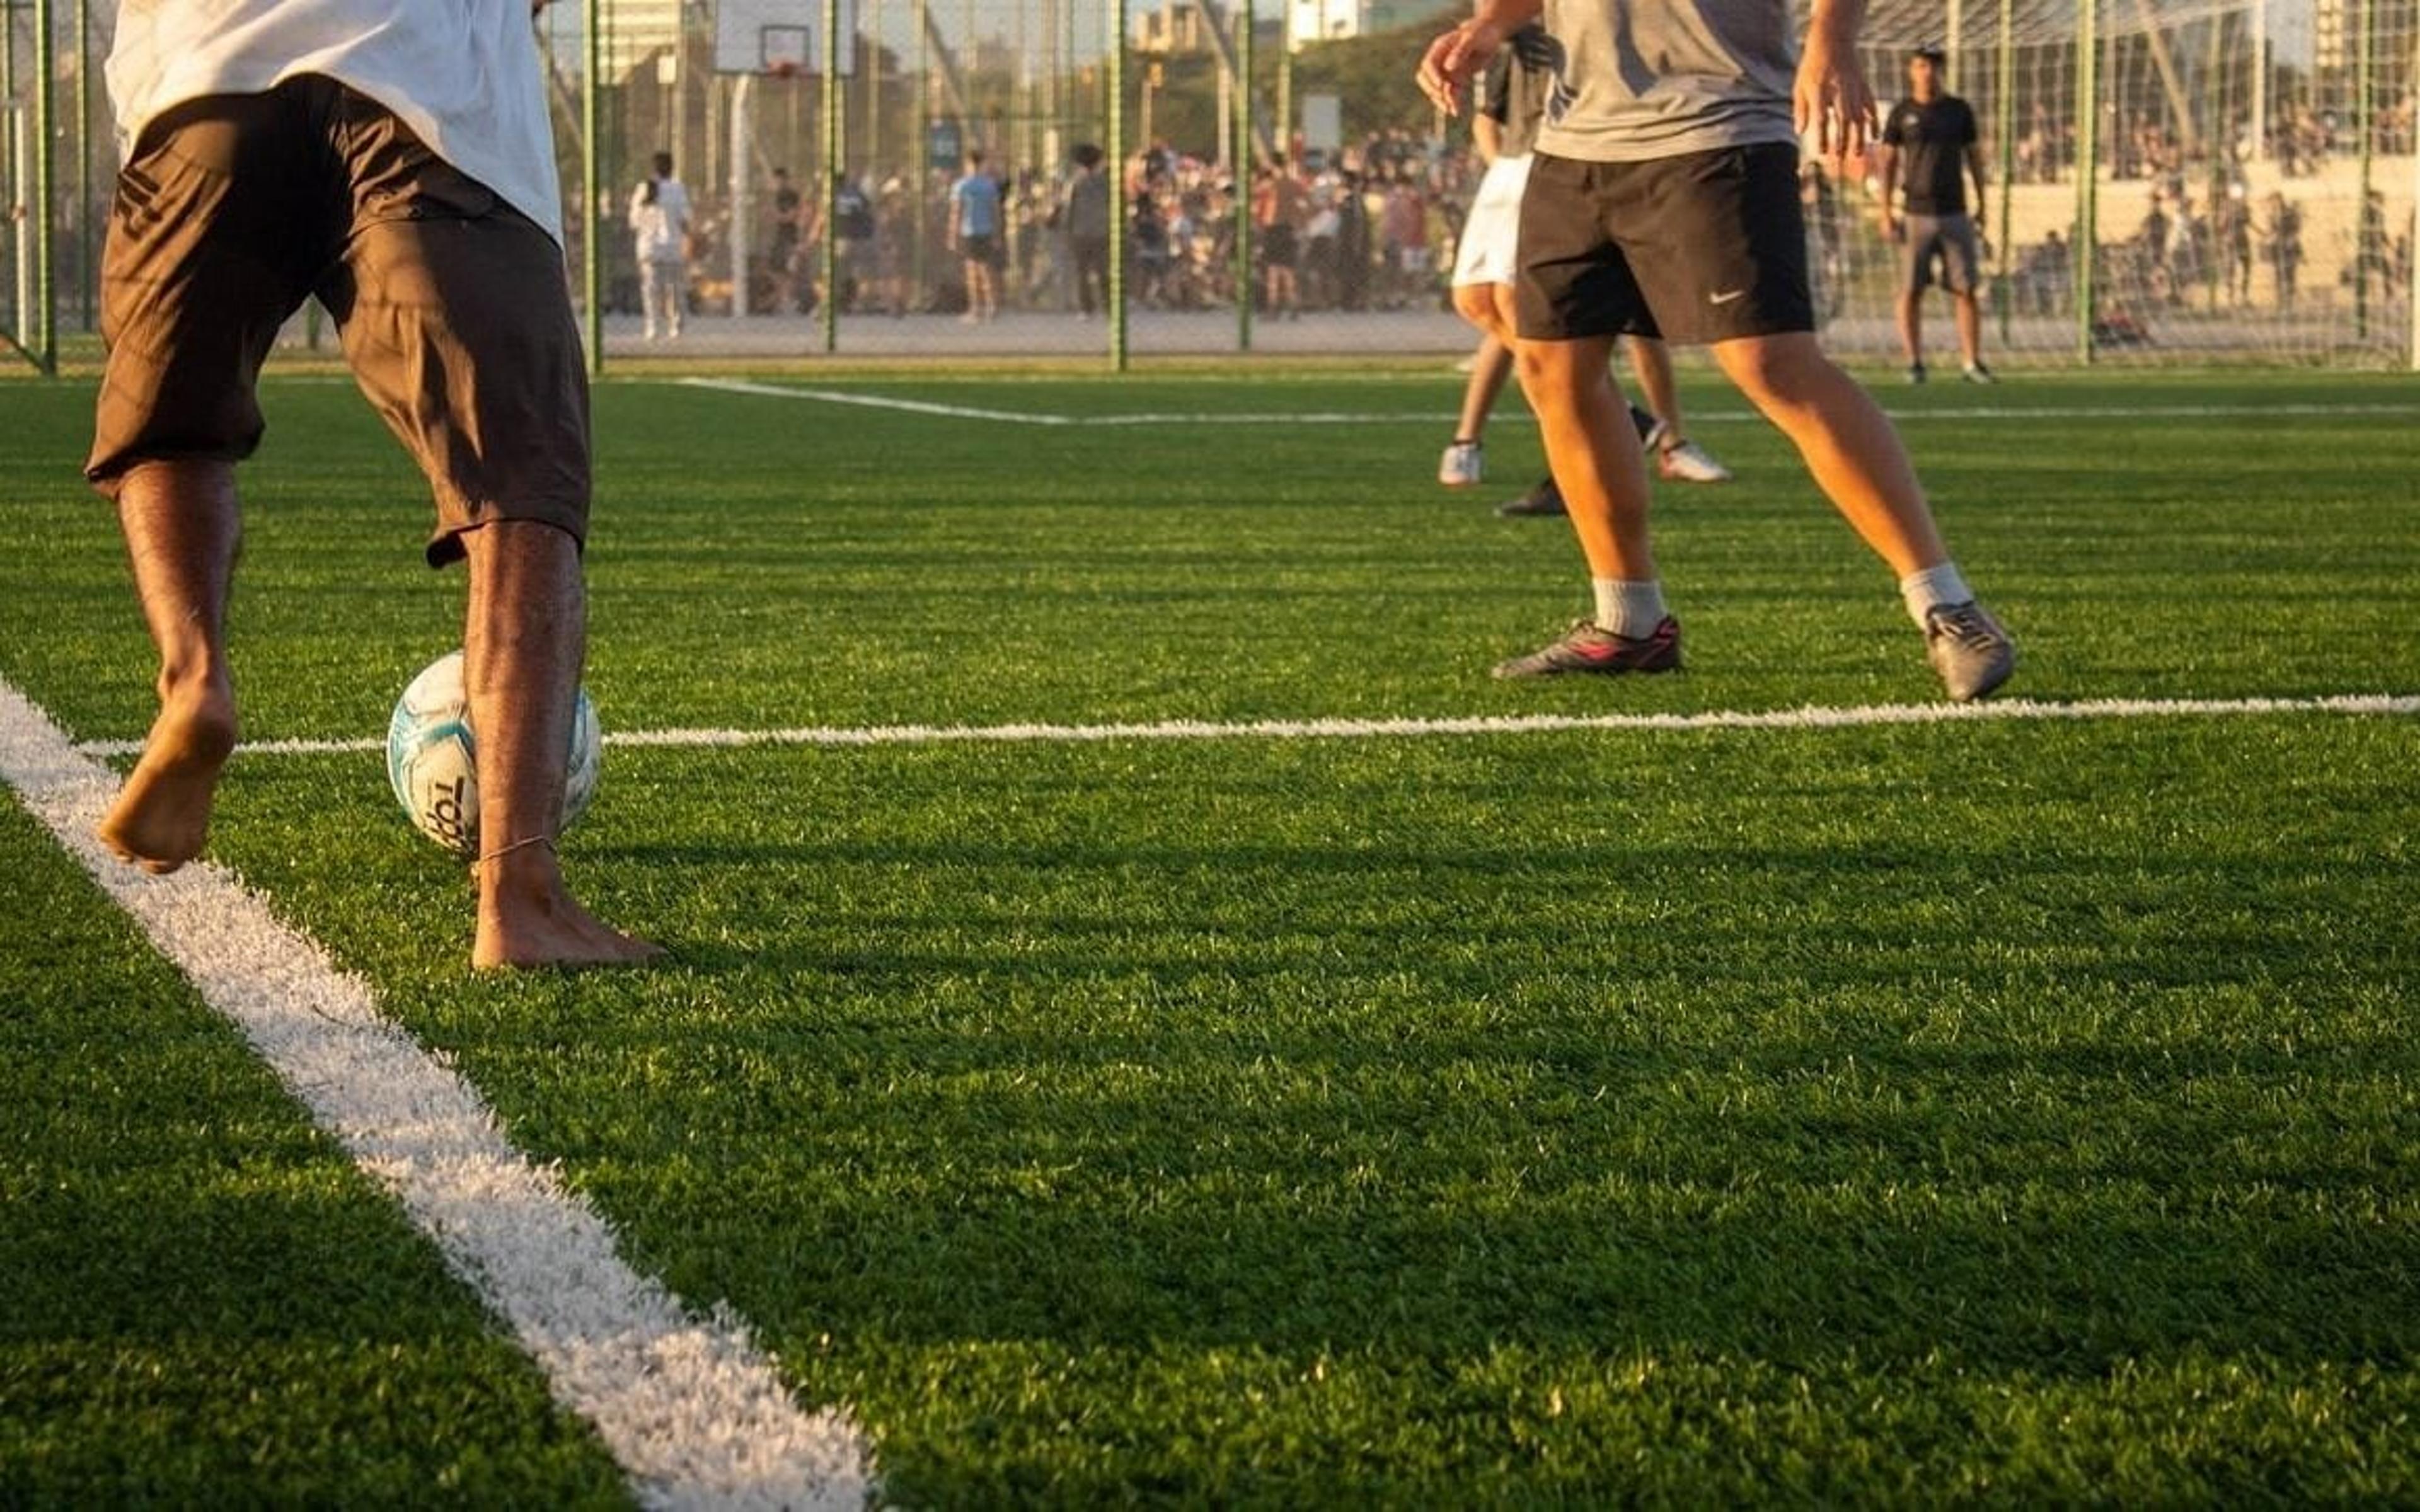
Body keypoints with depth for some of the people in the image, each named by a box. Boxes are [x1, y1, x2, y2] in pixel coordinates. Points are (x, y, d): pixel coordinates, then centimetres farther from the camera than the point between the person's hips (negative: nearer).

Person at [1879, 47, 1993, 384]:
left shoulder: (1959, 110, 8)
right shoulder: (1902, 113, 3)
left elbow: (1974, 157, 13)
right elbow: (1888, 164, 5)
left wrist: (1982, 205, 9)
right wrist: (1886, 213, -2)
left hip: (1955, 214, 1)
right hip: (1916, 215, -1)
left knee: (1966, 290, -3)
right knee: (1911, 291, -1)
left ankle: (1973, 363, -1)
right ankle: (1914, 363, 5)